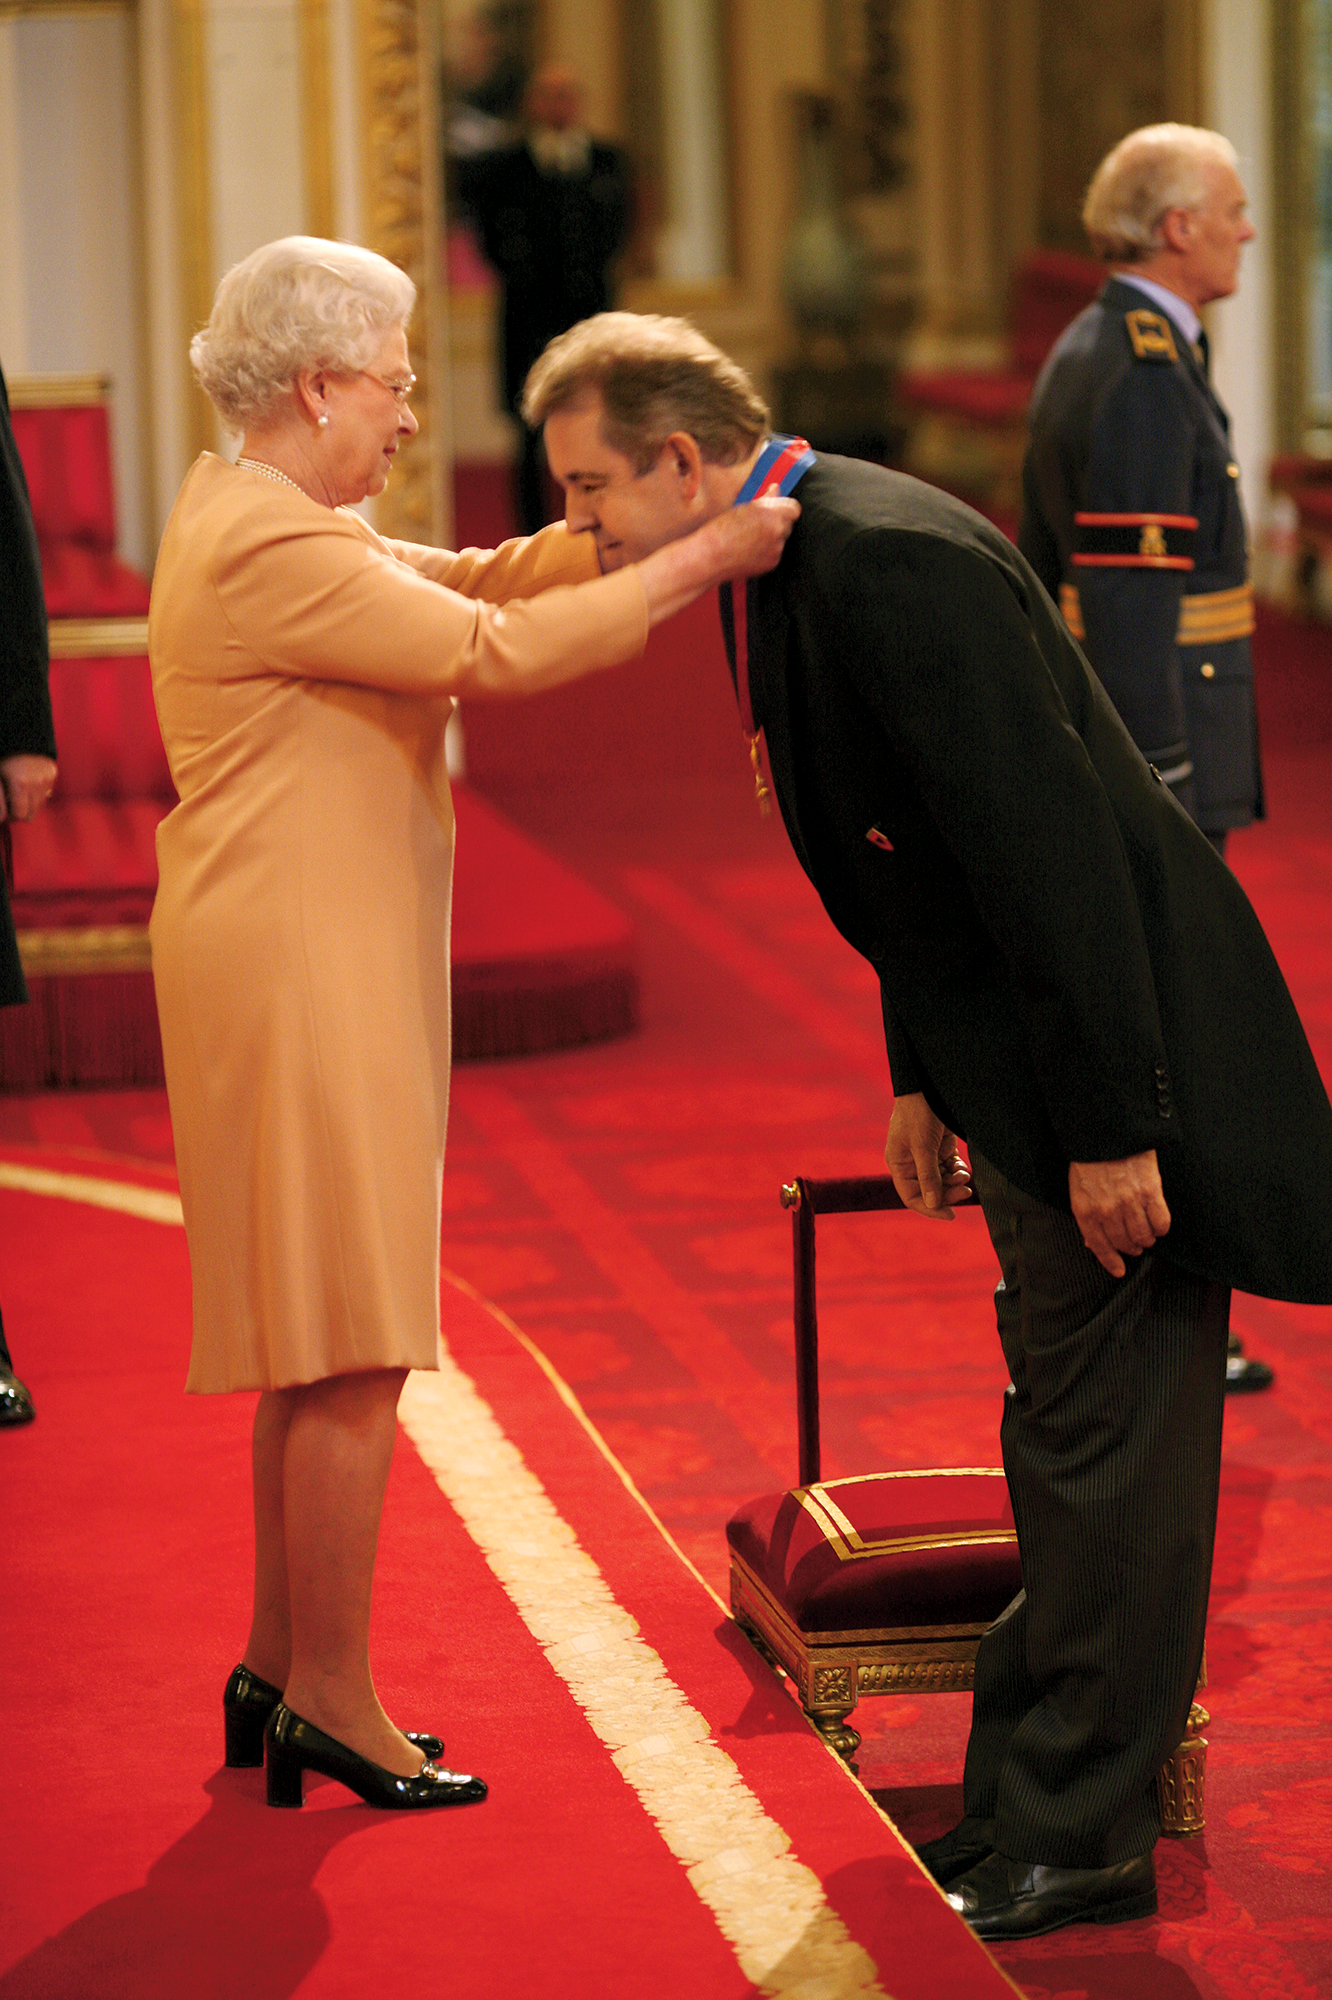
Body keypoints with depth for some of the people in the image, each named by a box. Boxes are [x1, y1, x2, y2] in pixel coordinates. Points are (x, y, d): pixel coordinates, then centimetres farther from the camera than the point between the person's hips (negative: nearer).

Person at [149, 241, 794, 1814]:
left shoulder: (261, 519, 15)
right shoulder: (271, 548, -18)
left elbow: (469, 583, 14)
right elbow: (496, 652, -23)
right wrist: (700, 560, -17)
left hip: (325, 964, 11)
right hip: (299, 967, -11)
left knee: (313, 1341, 16)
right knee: (351, 1348, -5)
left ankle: (277, 1665, 24)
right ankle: (332, 1700, 1)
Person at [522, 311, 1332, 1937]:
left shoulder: (889, 564, -24)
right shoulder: (786, 566, 8)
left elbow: (1050, 844, -26)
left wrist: (1112, 1127, -24)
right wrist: (923, 1079, 16)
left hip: (1121, 1038, -10)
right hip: (1017, 1046, 10)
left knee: (1105, 1451, -1)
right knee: (1066, 1437, 18)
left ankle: (1073, 1839, 7)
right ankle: (1032, 1796, 28)